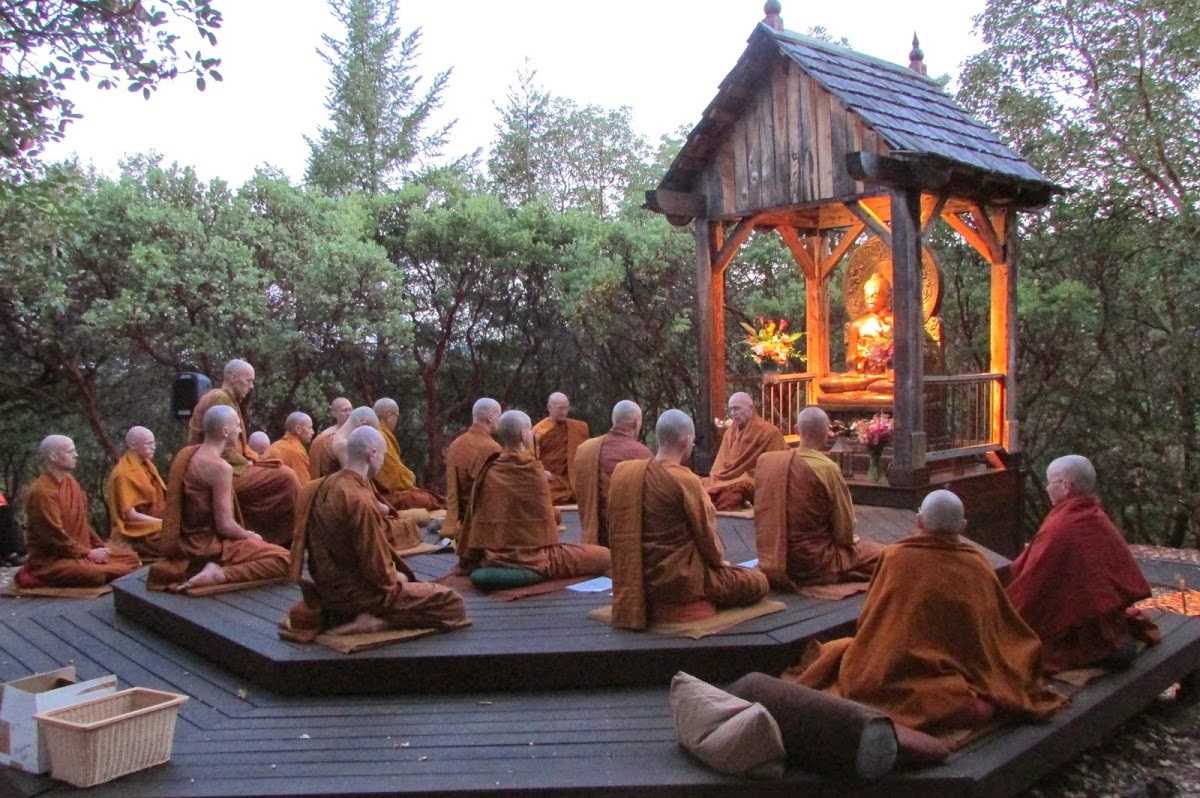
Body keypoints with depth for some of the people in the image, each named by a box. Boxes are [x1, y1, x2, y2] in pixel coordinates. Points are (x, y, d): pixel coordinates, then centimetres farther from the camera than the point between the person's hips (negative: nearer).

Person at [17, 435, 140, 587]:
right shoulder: (42, 491, -20)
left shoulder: (69, 480, 8)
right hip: (52, 558, -8)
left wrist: (100, 546, 3)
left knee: (131, 558, 2)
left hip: (78, 548, 8)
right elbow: (54, 535, -22)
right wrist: (88, 553, -18)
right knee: (97, 574, -33)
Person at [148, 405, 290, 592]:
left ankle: (194, 569, 16)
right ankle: (219, 574, -19)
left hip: (187, 541, 9)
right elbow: (225, 526, -21)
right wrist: (250, 536, -1)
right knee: (283, 560, -14)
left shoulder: (187, 453, 6)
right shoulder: (220, 467, -21)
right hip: (208, 547, -9)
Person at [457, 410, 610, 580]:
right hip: (533, 560, -6)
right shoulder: (534, 472, -11)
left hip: (494, 560, 6)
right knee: (603, 556, 2)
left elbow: (473, 521, 5)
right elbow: (550, 517, 0)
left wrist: (466, 562, 16)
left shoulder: (487, 472, -1)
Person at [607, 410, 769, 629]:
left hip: (641, 577, 8)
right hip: (680, 579, -8)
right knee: (759, 582, 8)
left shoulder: (624, 472, 0)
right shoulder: (685, 480, -20)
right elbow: (706, 534, -12)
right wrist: (720, 560, 10)